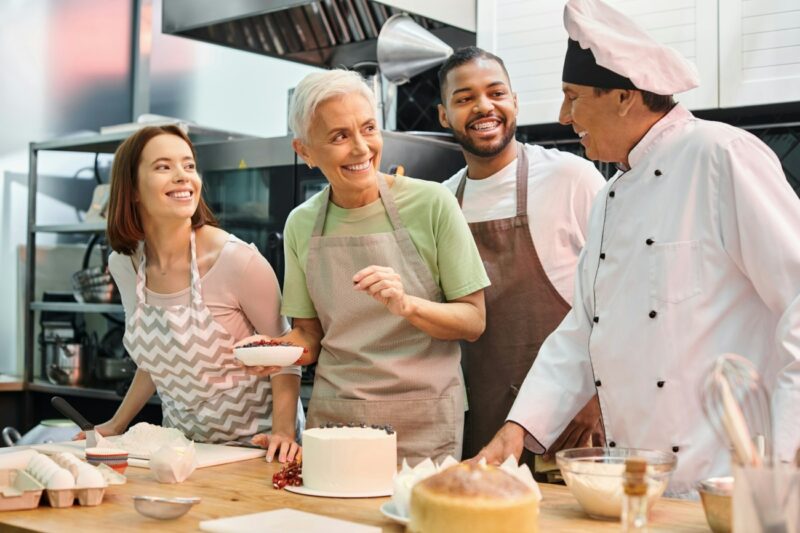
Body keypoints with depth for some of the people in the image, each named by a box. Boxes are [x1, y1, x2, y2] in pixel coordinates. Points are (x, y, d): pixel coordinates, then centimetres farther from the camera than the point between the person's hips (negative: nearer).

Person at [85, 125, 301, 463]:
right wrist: (116, 425, 12)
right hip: (182, 446, 5)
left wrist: (283, 430, -18)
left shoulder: (236, 259, -17)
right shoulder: (123, 264, 0)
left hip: (254, 445, -5)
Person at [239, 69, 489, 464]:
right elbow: (309, 335, 11)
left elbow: (473, 321, -6)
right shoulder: (301, 225, 3)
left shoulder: (431, 203, -8)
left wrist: (407, 305, -22)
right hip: (332, 422, 3)